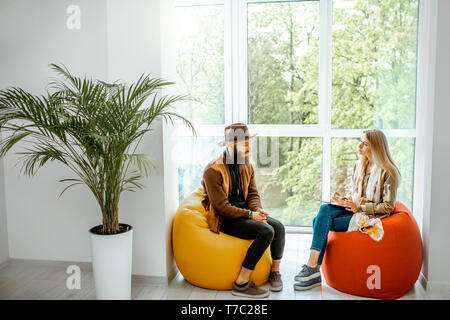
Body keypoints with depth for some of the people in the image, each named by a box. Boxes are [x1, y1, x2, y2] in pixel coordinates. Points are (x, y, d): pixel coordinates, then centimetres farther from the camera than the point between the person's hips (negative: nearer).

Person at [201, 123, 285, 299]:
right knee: (266, 231, -27)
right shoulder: (213, 170, -16)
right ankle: (241, 284, -19)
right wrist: (250, 215, -22)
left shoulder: (247, 166, 9)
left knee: (278, 226, -18)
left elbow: (253, 194, 10)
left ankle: (275, 271, 6)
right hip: (224, 219, -7)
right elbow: (222, 206, -18)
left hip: (244, 212, 7)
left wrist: (258, 210, -12)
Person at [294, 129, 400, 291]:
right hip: (355, 209, 7)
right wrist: (343, 200, -2)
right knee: (324, 209, -22)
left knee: (321, 223, -24)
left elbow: (388, 206, -10)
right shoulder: (359, 166, 14)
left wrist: (360, 208, -18)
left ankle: (312, 267, -17)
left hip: (371, 216, -7)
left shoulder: (388, 172, -9)